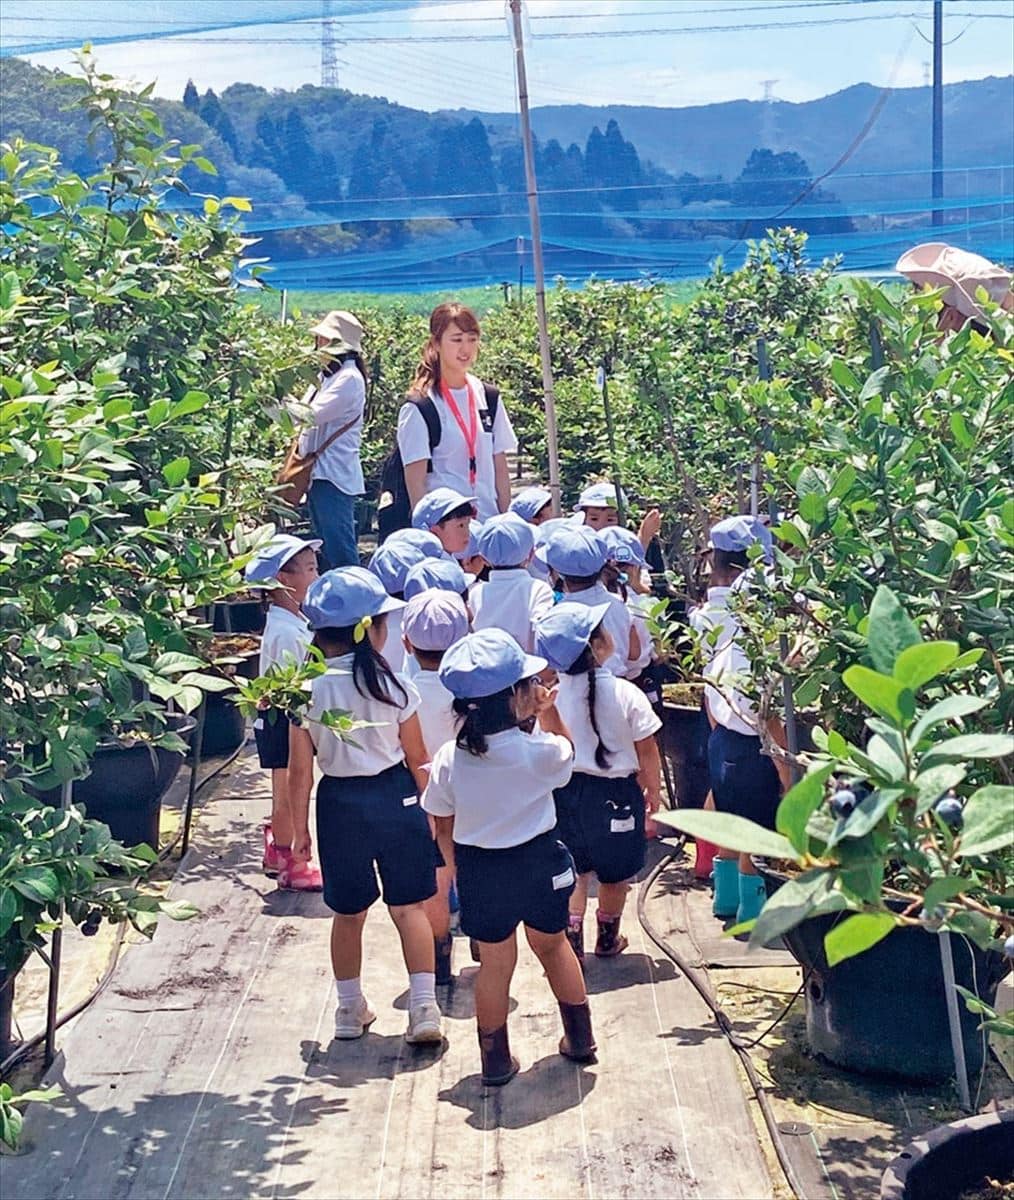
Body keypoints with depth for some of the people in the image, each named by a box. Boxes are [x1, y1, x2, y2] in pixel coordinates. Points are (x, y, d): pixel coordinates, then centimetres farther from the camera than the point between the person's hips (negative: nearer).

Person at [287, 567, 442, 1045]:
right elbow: (417, 759, -3)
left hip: (339, 804, 1)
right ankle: (424, 1010, 3)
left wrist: (299, 828, 5)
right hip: (395, 797, -1)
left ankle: (350, 1010, 26)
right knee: (409, 907, 8)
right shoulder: (391, 685, -11)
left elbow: (301, 769, -5)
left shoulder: (306, 691, -9)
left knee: (348, 913, 15)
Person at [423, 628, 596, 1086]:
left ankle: (496, 1060, 24)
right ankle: (580, 1039, 36)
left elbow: (444, 831, -2)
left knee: (495, 962, 15)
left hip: (481, 870, 0)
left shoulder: (448, 761, -15)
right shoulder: (540, 751, -21)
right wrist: (549, 712, -1)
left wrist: (461, 869, 12)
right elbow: (567, 752, 6)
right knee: (553, 945, 23)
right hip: (540, 860, 0)